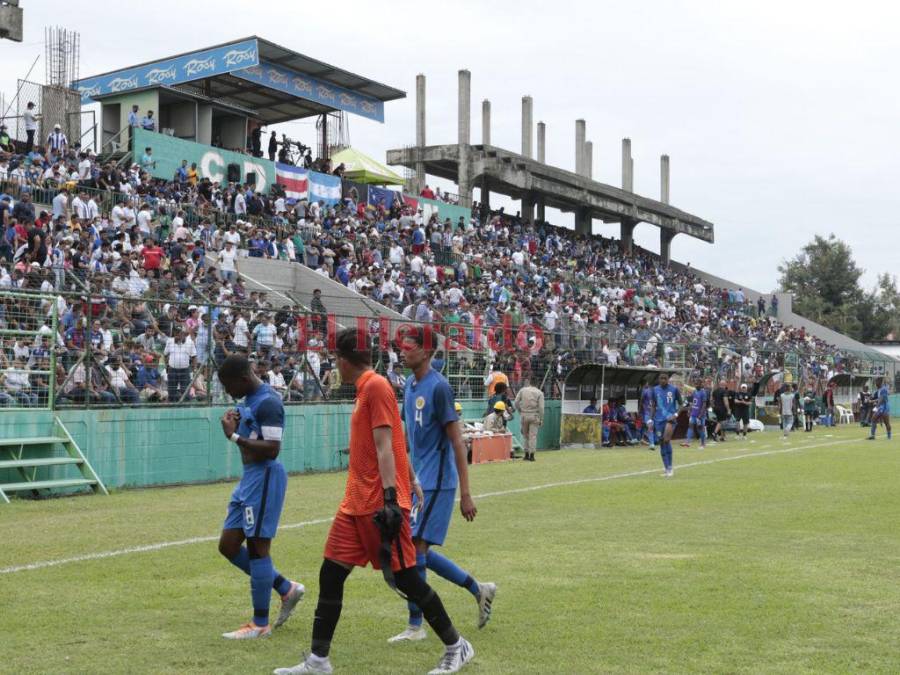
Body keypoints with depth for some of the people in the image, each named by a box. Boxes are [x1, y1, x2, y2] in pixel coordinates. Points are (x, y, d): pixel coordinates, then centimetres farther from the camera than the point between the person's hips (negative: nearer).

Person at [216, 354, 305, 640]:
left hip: (264, 477, -10)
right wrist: (234, 425, 2)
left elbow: (272, 449, -23)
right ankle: (287, 589, 23)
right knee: (228, 545, 11)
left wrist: (234, 436, -22)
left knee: (257, 547, -4)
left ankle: (260, 624, 7)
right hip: (249, 477, 10)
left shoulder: (268, 402, -17)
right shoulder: (249, 400, 14)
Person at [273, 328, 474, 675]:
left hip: (379, 503, -9)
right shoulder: (365, 388, 15)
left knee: (404, 579, -1)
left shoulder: (376, 386, -12)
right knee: (330, 575, 6)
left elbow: (384, 447, -19)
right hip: (356, 503, 9)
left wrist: (390, 498, -23)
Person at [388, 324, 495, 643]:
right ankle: (479, 590, 27)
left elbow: (457, 442, -17)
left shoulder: (438, 387, -16)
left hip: (436, 482, -9)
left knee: (415, 550, -6)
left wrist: (465, 494, -18)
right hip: (419, 481, 9)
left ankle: (415, 626, 7)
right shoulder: (410, 384, 9)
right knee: (418, 550, 12)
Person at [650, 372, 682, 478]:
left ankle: (670, 467, -14)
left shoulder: (674, 389, -1)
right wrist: (651, 420, 8)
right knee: (662, 443, 5)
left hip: (670, 418, -4)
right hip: (659, 419, 4)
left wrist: (676, 414, -11)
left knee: (667, 440, -24)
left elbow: (681, 404, 5)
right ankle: (667, 469, 15)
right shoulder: (655, 390, 8)